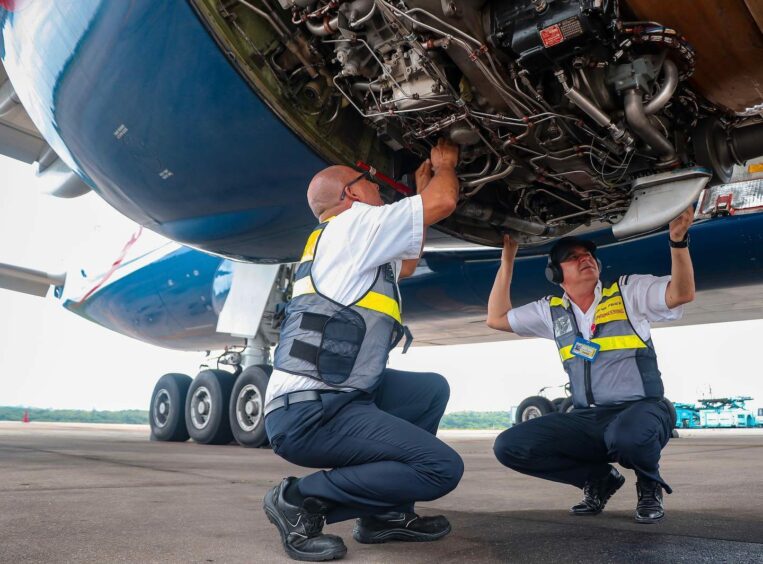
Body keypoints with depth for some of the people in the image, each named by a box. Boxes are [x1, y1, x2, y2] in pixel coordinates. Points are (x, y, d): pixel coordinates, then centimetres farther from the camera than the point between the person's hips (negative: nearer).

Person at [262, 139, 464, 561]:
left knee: (432, 389, 19)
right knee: (442, 468, -15)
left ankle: (385, 513, 14)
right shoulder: (353, 224, -5)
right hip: (310, 411, -10)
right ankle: (301, 499, -6)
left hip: (332, 396, 10)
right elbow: (444, 201, -4)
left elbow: (405, 265, 35)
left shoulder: (337, 242, 23)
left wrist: (421, 190, 36)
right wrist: (445, 165, 18)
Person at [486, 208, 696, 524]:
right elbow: (496, 318, 18)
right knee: (509, 446, -14)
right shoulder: (551, 311, 14)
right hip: (586, 420, 4)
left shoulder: (630, 291, 4)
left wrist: (678, 240, -25)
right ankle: (599, 478, 8)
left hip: (640, 411, -4)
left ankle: (649, 483, -1)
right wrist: (507, 260, 15)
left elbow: (682, 293, -10)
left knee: (627, 436, -41)